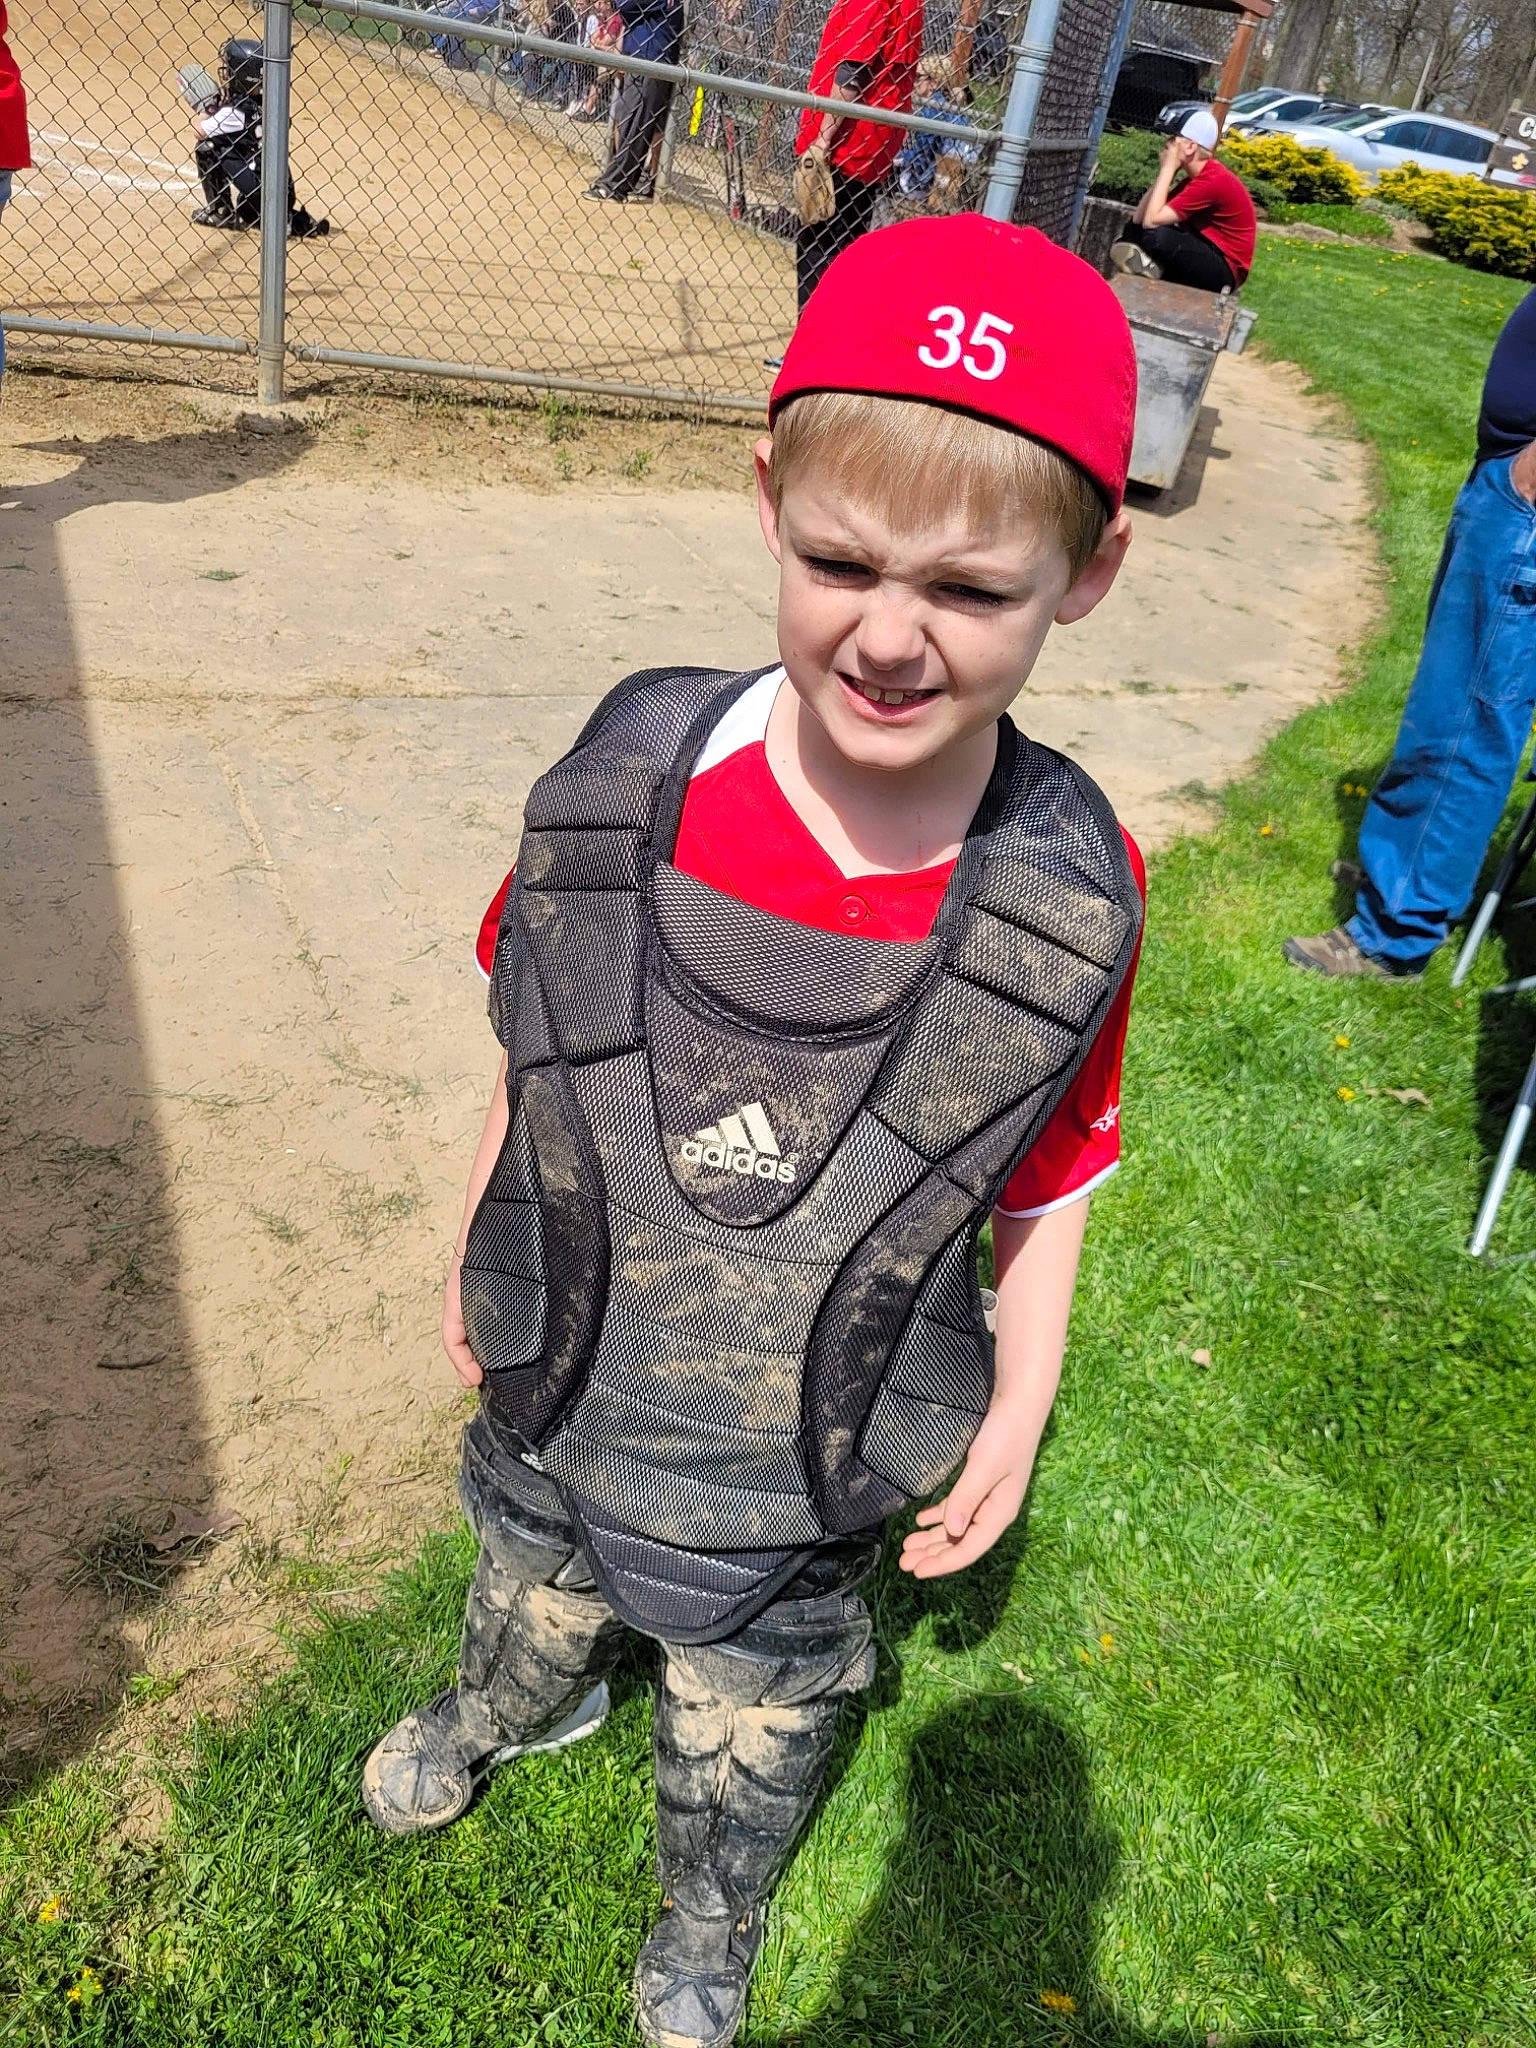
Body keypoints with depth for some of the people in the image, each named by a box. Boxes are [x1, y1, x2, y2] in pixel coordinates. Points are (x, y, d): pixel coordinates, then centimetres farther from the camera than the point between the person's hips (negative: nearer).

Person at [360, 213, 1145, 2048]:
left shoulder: (1069, 902, -24)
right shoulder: (629, 783, -21)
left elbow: (1047, 1183, -9)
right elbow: (533, 1049, -5)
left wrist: (1018, 1413, -3)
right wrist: (476, 1253, 5)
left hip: (800, 1477, -1)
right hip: (563, 1398, 2)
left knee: (749, 1722, 27)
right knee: (534, 1585, 34)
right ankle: (511, 1705, 72)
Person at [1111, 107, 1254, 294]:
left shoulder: (1213, 181, -20)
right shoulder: (1197, 176, 11)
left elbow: (1151, 220, -25)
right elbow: (1138, 218, 5)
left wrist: (1168, 168, -16)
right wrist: (1166, 170, 0)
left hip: (1223, 270, -10)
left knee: (1156, 235, -33)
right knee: (1133, 227, 10)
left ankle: (1151, 264, -6)